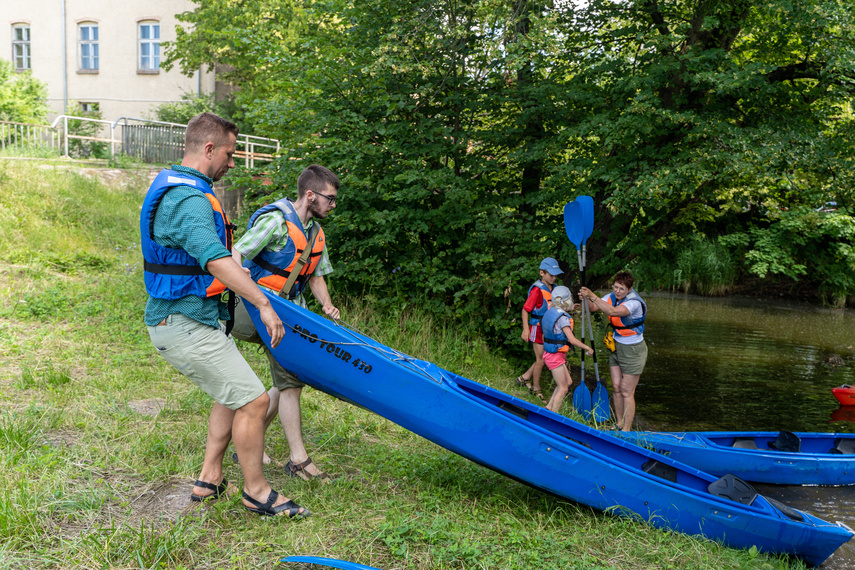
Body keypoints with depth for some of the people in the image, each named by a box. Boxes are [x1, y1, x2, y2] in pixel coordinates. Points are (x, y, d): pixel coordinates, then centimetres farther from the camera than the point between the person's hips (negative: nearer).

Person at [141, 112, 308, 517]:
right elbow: (216, 261, -35)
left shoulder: (170, 185, 14)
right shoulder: (188, 200, -22)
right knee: (253, 400, -7)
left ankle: (209, 481, 27)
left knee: (232, 395, 20)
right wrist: (264, 304, -35)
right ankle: (256, 492, 8)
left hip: (193, 320, 11)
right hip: (185, 327, -11)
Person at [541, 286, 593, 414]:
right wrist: (587, 348, -13)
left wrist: (569, 309, 28)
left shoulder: (551, 311, 5)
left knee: (568, 382, 19)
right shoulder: (563, 318, -21)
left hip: (550, 354, 9)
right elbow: (572, 340, -24)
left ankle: (549, 408, 21)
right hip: (555, 356, -9)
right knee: (563, 388, 1)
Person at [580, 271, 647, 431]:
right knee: (616, 388, 12)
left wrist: (592, 296, -44)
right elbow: (593, 307, -2)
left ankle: (626, 430, 11)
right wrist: (586, 299, -24)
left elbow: (613, 312, -42)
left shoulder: (635, 302, -26)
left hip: (632, 351, -7)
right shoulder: (613, 296, -2)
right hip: (616, 347, 7)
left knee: (627, 393, 0)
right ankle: (619, 425, 25)